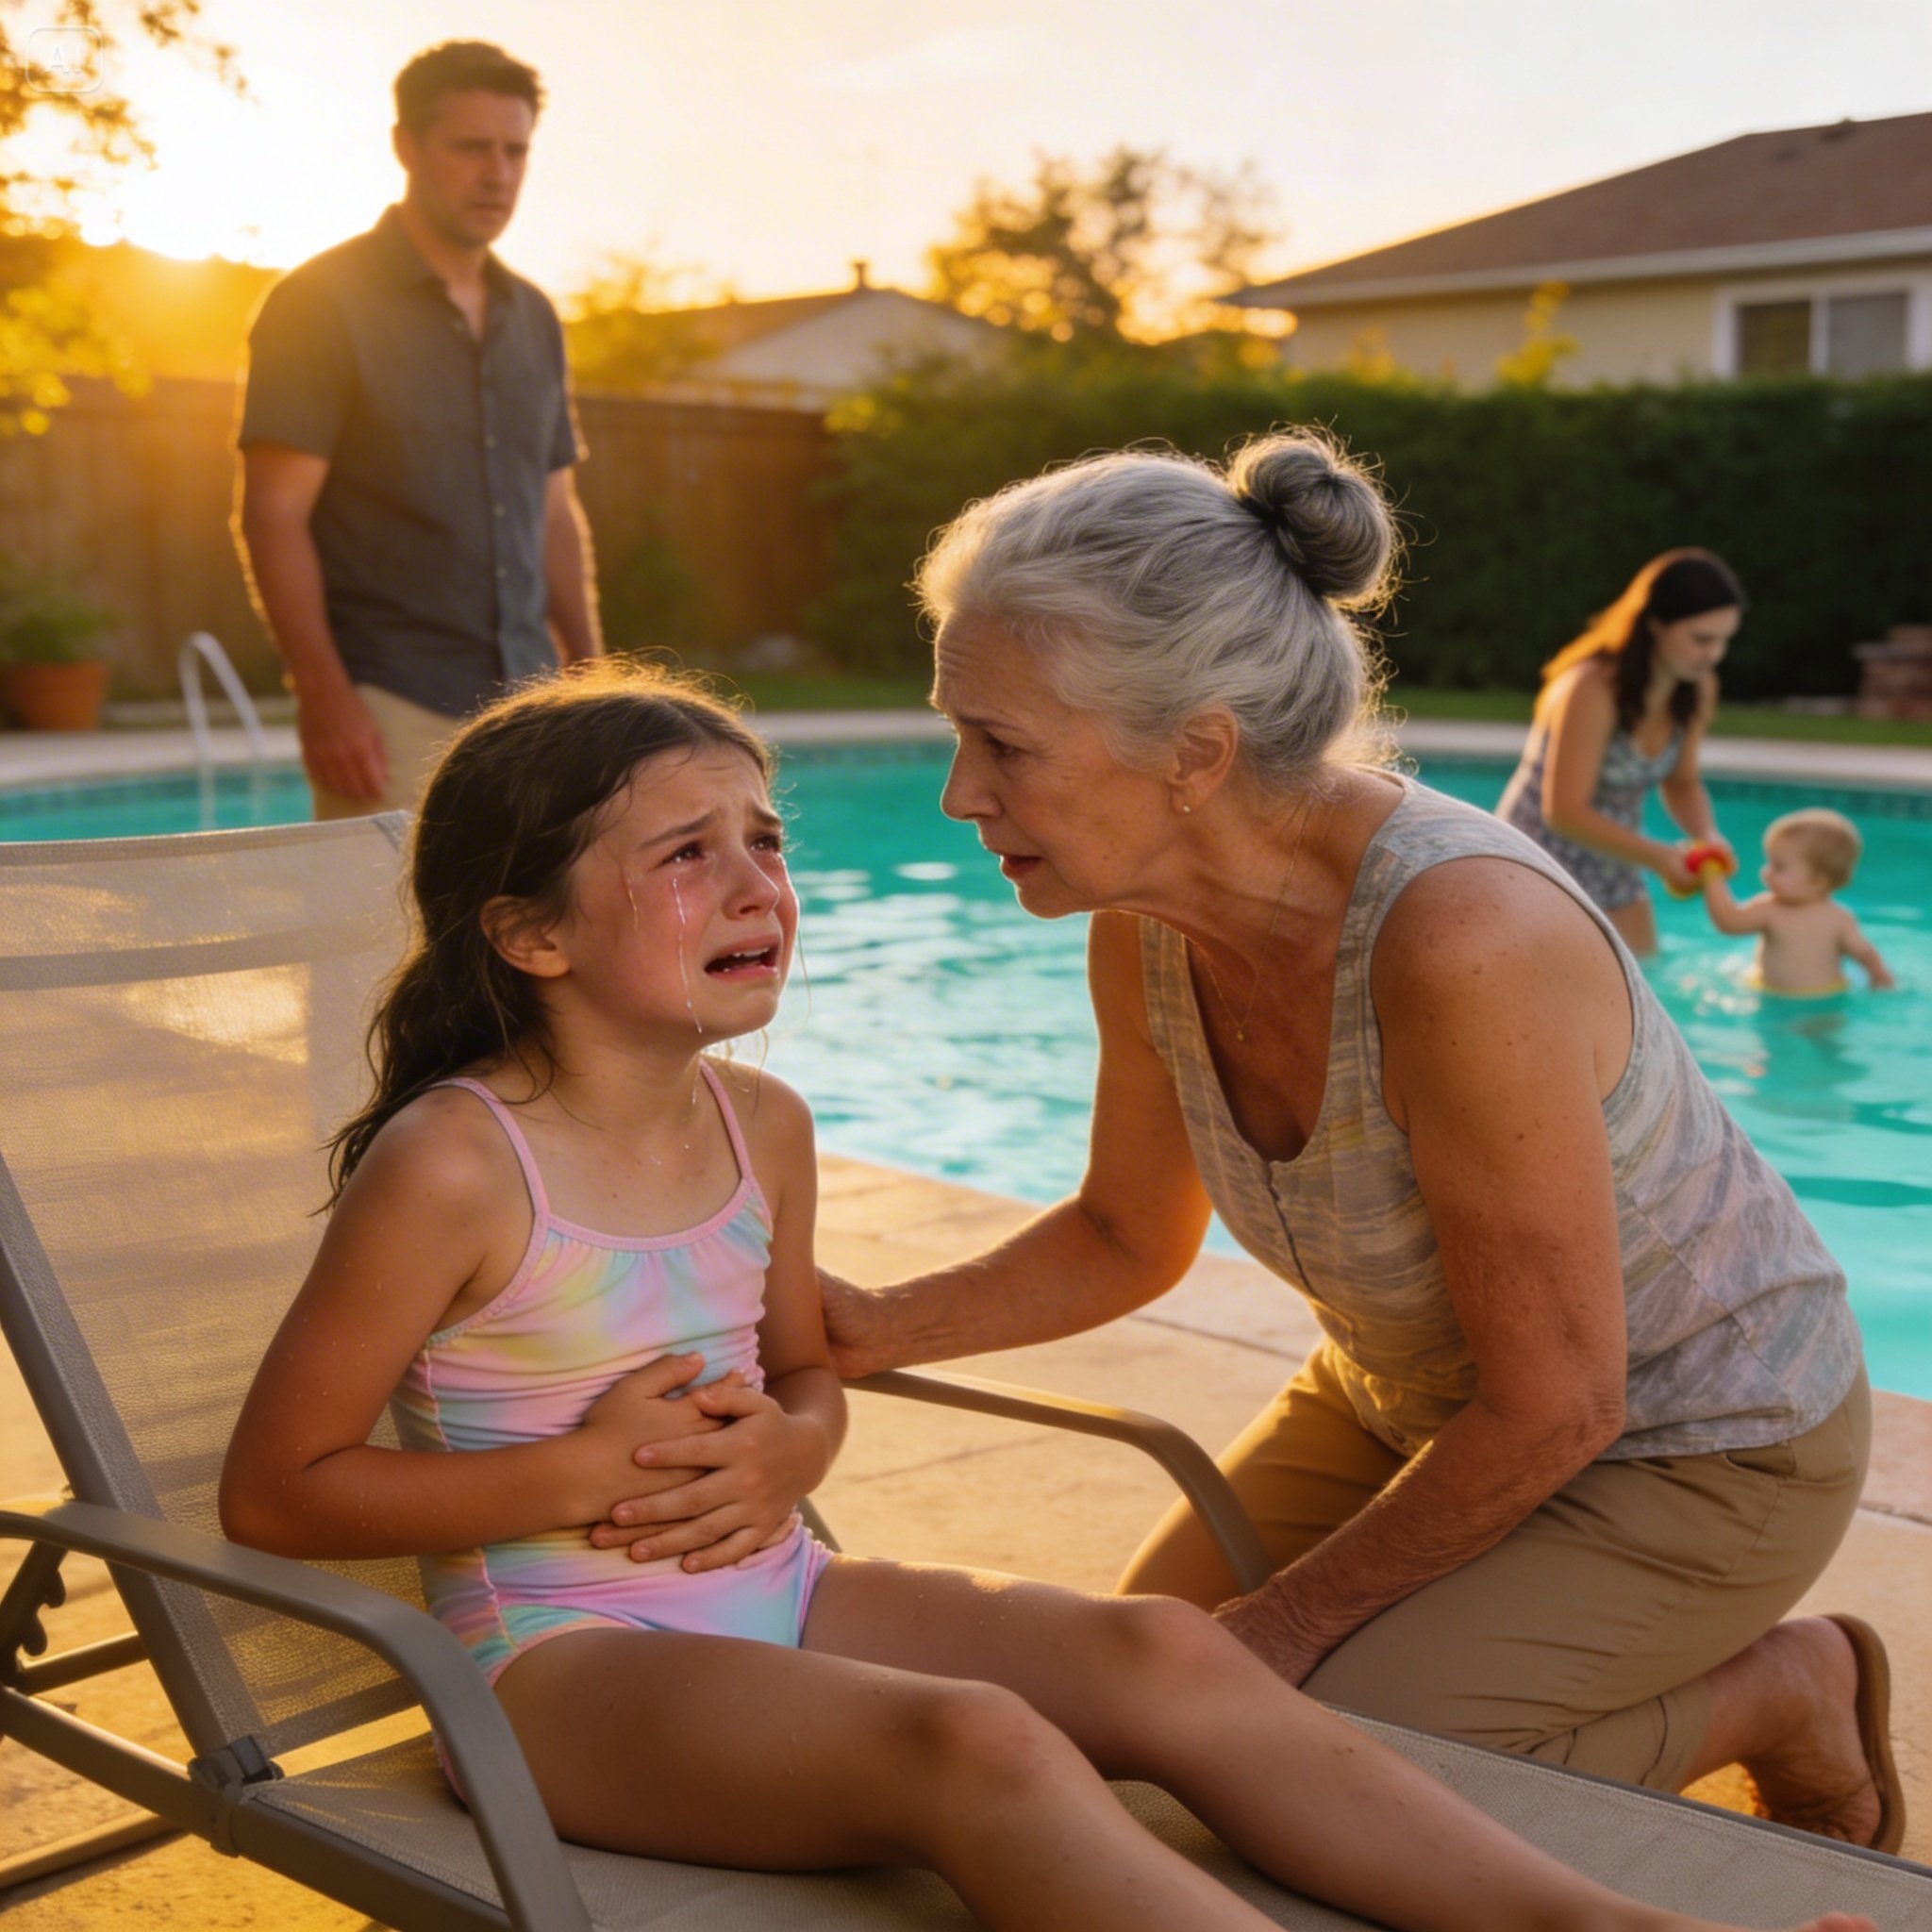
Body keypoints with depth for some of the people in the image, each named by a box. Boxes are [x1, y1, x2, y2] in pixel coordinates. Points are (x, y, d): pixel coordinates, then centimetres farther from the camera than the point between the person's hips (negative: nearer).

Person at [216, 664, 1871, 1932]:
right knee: (975, 1745, -33)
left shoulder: (761, 1124, 6)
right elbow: (271, 1492, -10)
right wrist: (585, 1472, -18)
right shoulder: (451, 1166, -15)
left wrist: (778, 1453, -5)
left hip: (772, 1598, 7)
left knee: (1161, 1655, -17)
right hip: (568, 1660, -7)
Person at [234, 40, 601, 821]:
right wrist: (321, 690, -18)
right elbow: (273, 515, -9)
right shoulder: (321, 303, -3)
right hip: (391, 710, -6)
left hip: (527, 700, 6)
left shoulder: (532, 318, 16)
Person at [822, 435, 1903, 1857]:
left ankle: (1773, 1697, 6)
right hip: (1414, 1400, 7)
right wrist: (876, 1330, -10)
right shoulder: (1148, 924, -14)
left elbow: (1555, 1405, -27)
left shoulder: (1462, 940, -37)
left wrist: (1296, 1618, -15)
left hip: (1693, 1454, -7)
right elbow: (1128, 1237, 5)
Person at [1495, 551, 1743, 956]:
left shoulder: (1698, 690, -3)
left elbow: (1682, 782, 9)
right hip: (1542, 860, -8)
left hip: (1612, 868, 8)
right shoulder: (1591, 690, -26)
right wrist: (1658, 857, -31)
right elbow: (1565, 812, -27)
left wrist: (1708, 835, -12)